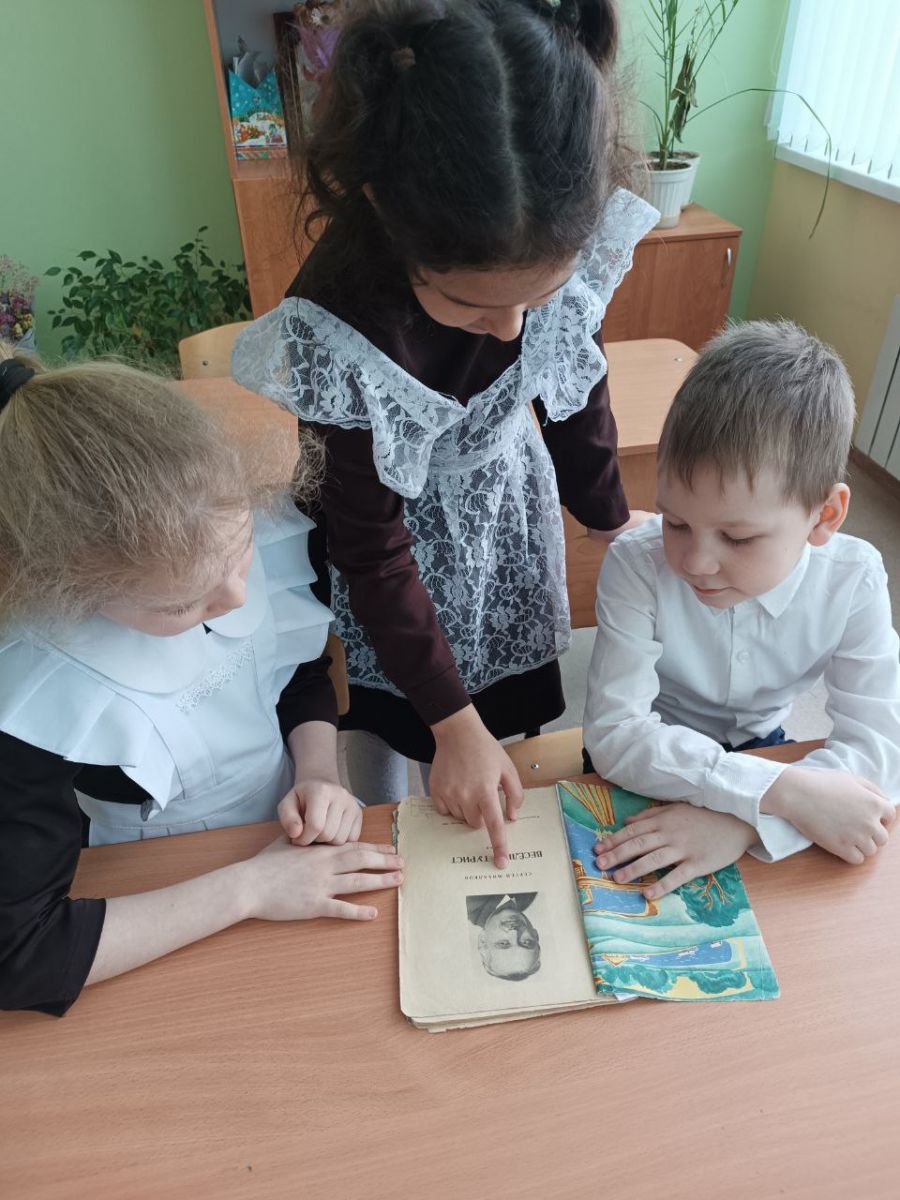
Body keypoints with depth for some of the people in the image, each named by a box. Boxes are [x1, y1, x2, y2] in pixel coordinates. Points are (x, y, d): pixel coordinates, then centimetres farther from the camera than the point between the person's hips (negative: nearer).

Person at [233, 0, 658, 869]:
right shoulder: (344, 330, -35)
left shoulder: (560, 243, -23)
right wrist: (452, 721, -19)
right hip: (401, 527, -3)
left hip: (508, 501, 4)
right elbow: (374, 548, -24)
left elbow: (578, 381, -2)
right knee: (386, 726, 12)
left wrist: (608, 512, 11)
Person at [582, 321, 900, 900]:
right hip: (653, 761, -3)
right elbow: (614, 733, -30)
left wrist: (745, 822, -38)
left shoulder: (853, 581, -20)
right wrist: (782, 791, -39)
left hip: (759, 750, 4)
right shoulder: (637, 565, -28)